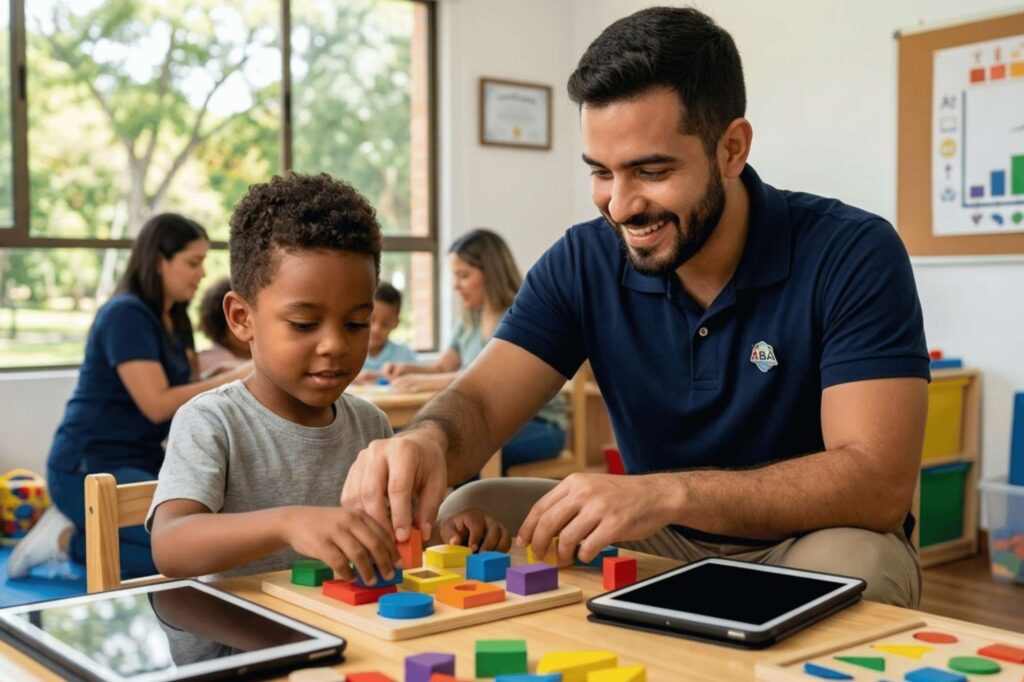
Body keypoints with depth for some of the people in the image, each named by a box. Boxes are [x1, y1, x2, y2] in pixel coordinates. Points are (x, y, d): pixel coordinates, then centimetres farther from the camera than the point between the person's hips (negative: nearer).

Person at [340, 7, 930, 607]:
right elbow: (482, 402, -13)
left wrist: (671, 493, -40)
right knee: (469, 517, -14)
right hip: (662, 545, 3)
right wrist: (427, 441, -39)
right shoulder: (583, 263, -7)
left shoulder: (852, 256, -19)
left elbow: (881, 483, -26)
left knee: (852, 564, -36)